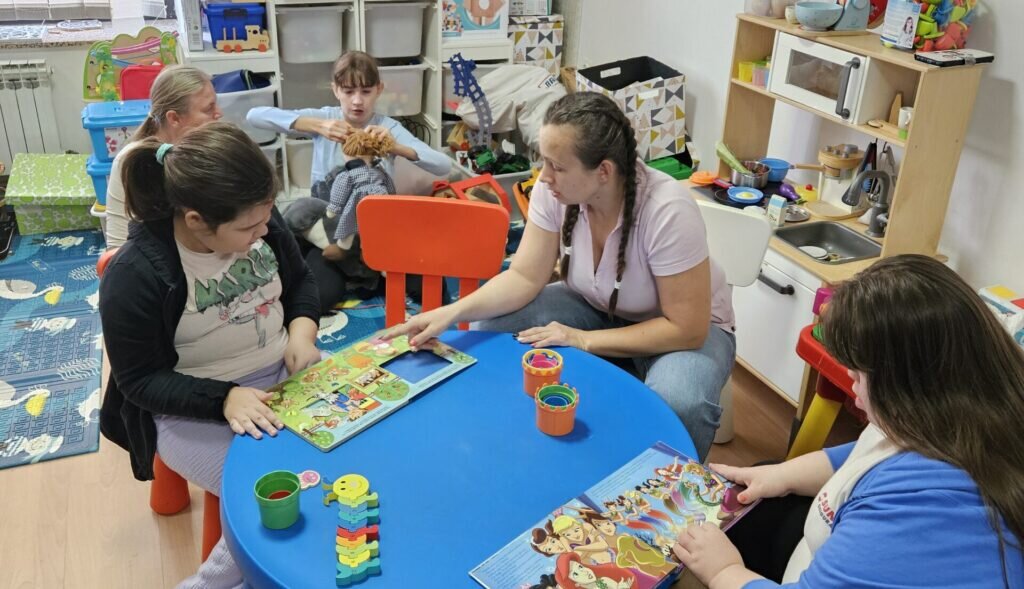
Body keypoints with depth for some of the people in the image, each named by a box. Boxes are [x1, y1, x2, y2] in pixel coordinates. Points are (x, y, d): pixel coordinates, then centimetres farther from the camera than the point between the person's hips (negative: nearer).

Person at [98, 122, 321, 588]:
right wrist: (224, 398, -29)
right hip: (193, 409, -5)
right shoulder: (134, 275, -22)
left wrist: (302, 330, -11)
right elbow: (139, 381, -15)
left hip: (287, 374, 6)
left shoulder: (260, 223, -8)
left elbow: (300, 281, 10)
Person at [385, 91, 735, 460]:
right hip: (598, 308, 5)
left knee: (678, 404, -36)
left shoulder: (668, 212, -33)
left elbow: (687, 328, -29)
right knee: (491, 329, -17)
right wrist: (453, 312, -29)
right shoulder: (553, 190, -19)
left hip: (687, 324, -4)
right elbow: (525, 277, -14)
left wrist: (583, 340, -29)